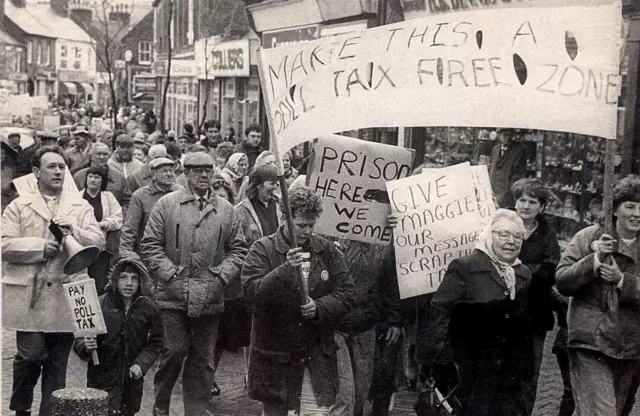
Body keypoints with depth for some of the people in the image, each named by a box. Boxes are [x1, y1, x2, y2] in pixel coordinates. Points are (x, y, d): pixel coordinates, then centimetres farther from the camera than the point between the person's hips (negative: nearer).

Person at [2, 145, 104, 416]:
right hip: (28, 296, -2)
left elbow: (98, 241, 1)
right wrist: (40, 247, -13)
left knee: (58, 361, 6)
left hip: (65, 297, 2)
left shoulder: (80, 207, 12)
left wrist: (74, 231, -17)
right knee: (31, 354, -10)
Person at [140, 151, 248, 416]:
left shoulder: (225, 209, 9)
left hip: (210, 297, 3)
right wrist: (171, 275, -9)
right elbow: (150, 245, 0)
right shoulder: (166, 204, 2)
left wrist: (222, 276, -3)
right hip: (174, 294, -2)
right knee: (175, 350, -6)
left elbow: (238, 248, 11)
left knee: (202, 357, 7)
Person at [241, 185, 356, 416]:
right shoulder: (263, 249, -5)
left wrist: (319, 307, -16)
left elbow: (347, 293, 2)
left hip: (317, 356, 2)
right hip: (274, 355, -2)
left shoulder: (327, 251, 4)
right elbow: (251, 293, -17)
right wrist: (285, 270, -29)